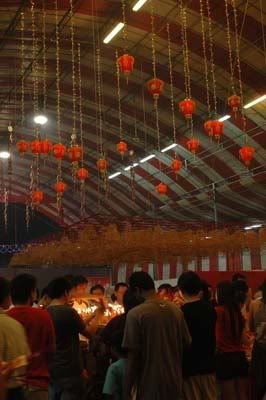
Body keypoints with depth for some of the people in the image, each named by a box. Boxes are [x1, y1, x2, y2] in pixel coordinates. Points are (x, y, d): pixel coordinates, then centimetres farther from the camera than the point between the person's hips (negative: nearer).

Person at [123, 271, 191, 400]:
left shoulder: (135, 314, -14)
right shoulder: (176, 310, 1)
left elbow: (133, 355, -14)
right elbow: (186, 344, 8)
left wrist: (128, 389, -5)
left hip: (150, 385, -5)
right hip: (174, 382, 5)